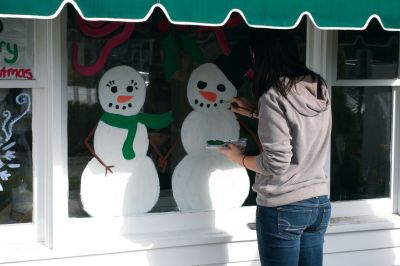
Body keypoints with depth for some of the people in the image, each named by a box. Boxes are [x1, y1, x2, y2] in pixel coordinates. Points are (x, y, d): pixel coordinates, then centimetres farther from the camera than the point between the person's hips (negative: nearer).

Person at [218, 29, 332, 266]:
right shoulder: (319, 88, 4)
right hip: (319, 202, 7)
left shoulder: (274, 96, -17)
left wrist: (240, 158, -2)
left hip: (283, 207, -7)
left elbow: (276, 163, -19)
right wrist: (254, 113, 27)